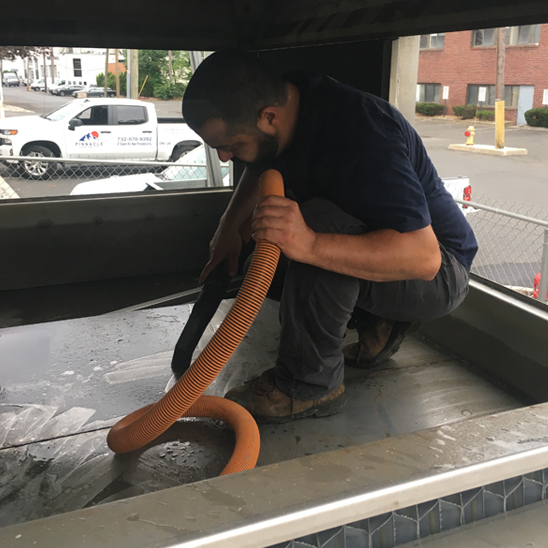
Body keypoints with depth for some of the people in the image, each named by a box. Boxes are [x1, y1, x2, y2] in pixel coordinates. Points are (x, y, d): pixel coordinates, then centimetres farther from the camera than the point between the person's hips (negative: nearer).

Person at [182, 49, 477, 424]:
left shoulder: (359, 135, -33)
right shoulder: (286, 99, -7)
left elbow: (423, 257, -38)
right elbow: (260, 172, 17)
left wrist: (310, 245, -48)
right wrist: (228, 229, 3)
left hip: (439, 273, -8)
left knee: (319, 222, -33)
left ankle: (310, 382, -19)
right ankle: (376, 324, 6)